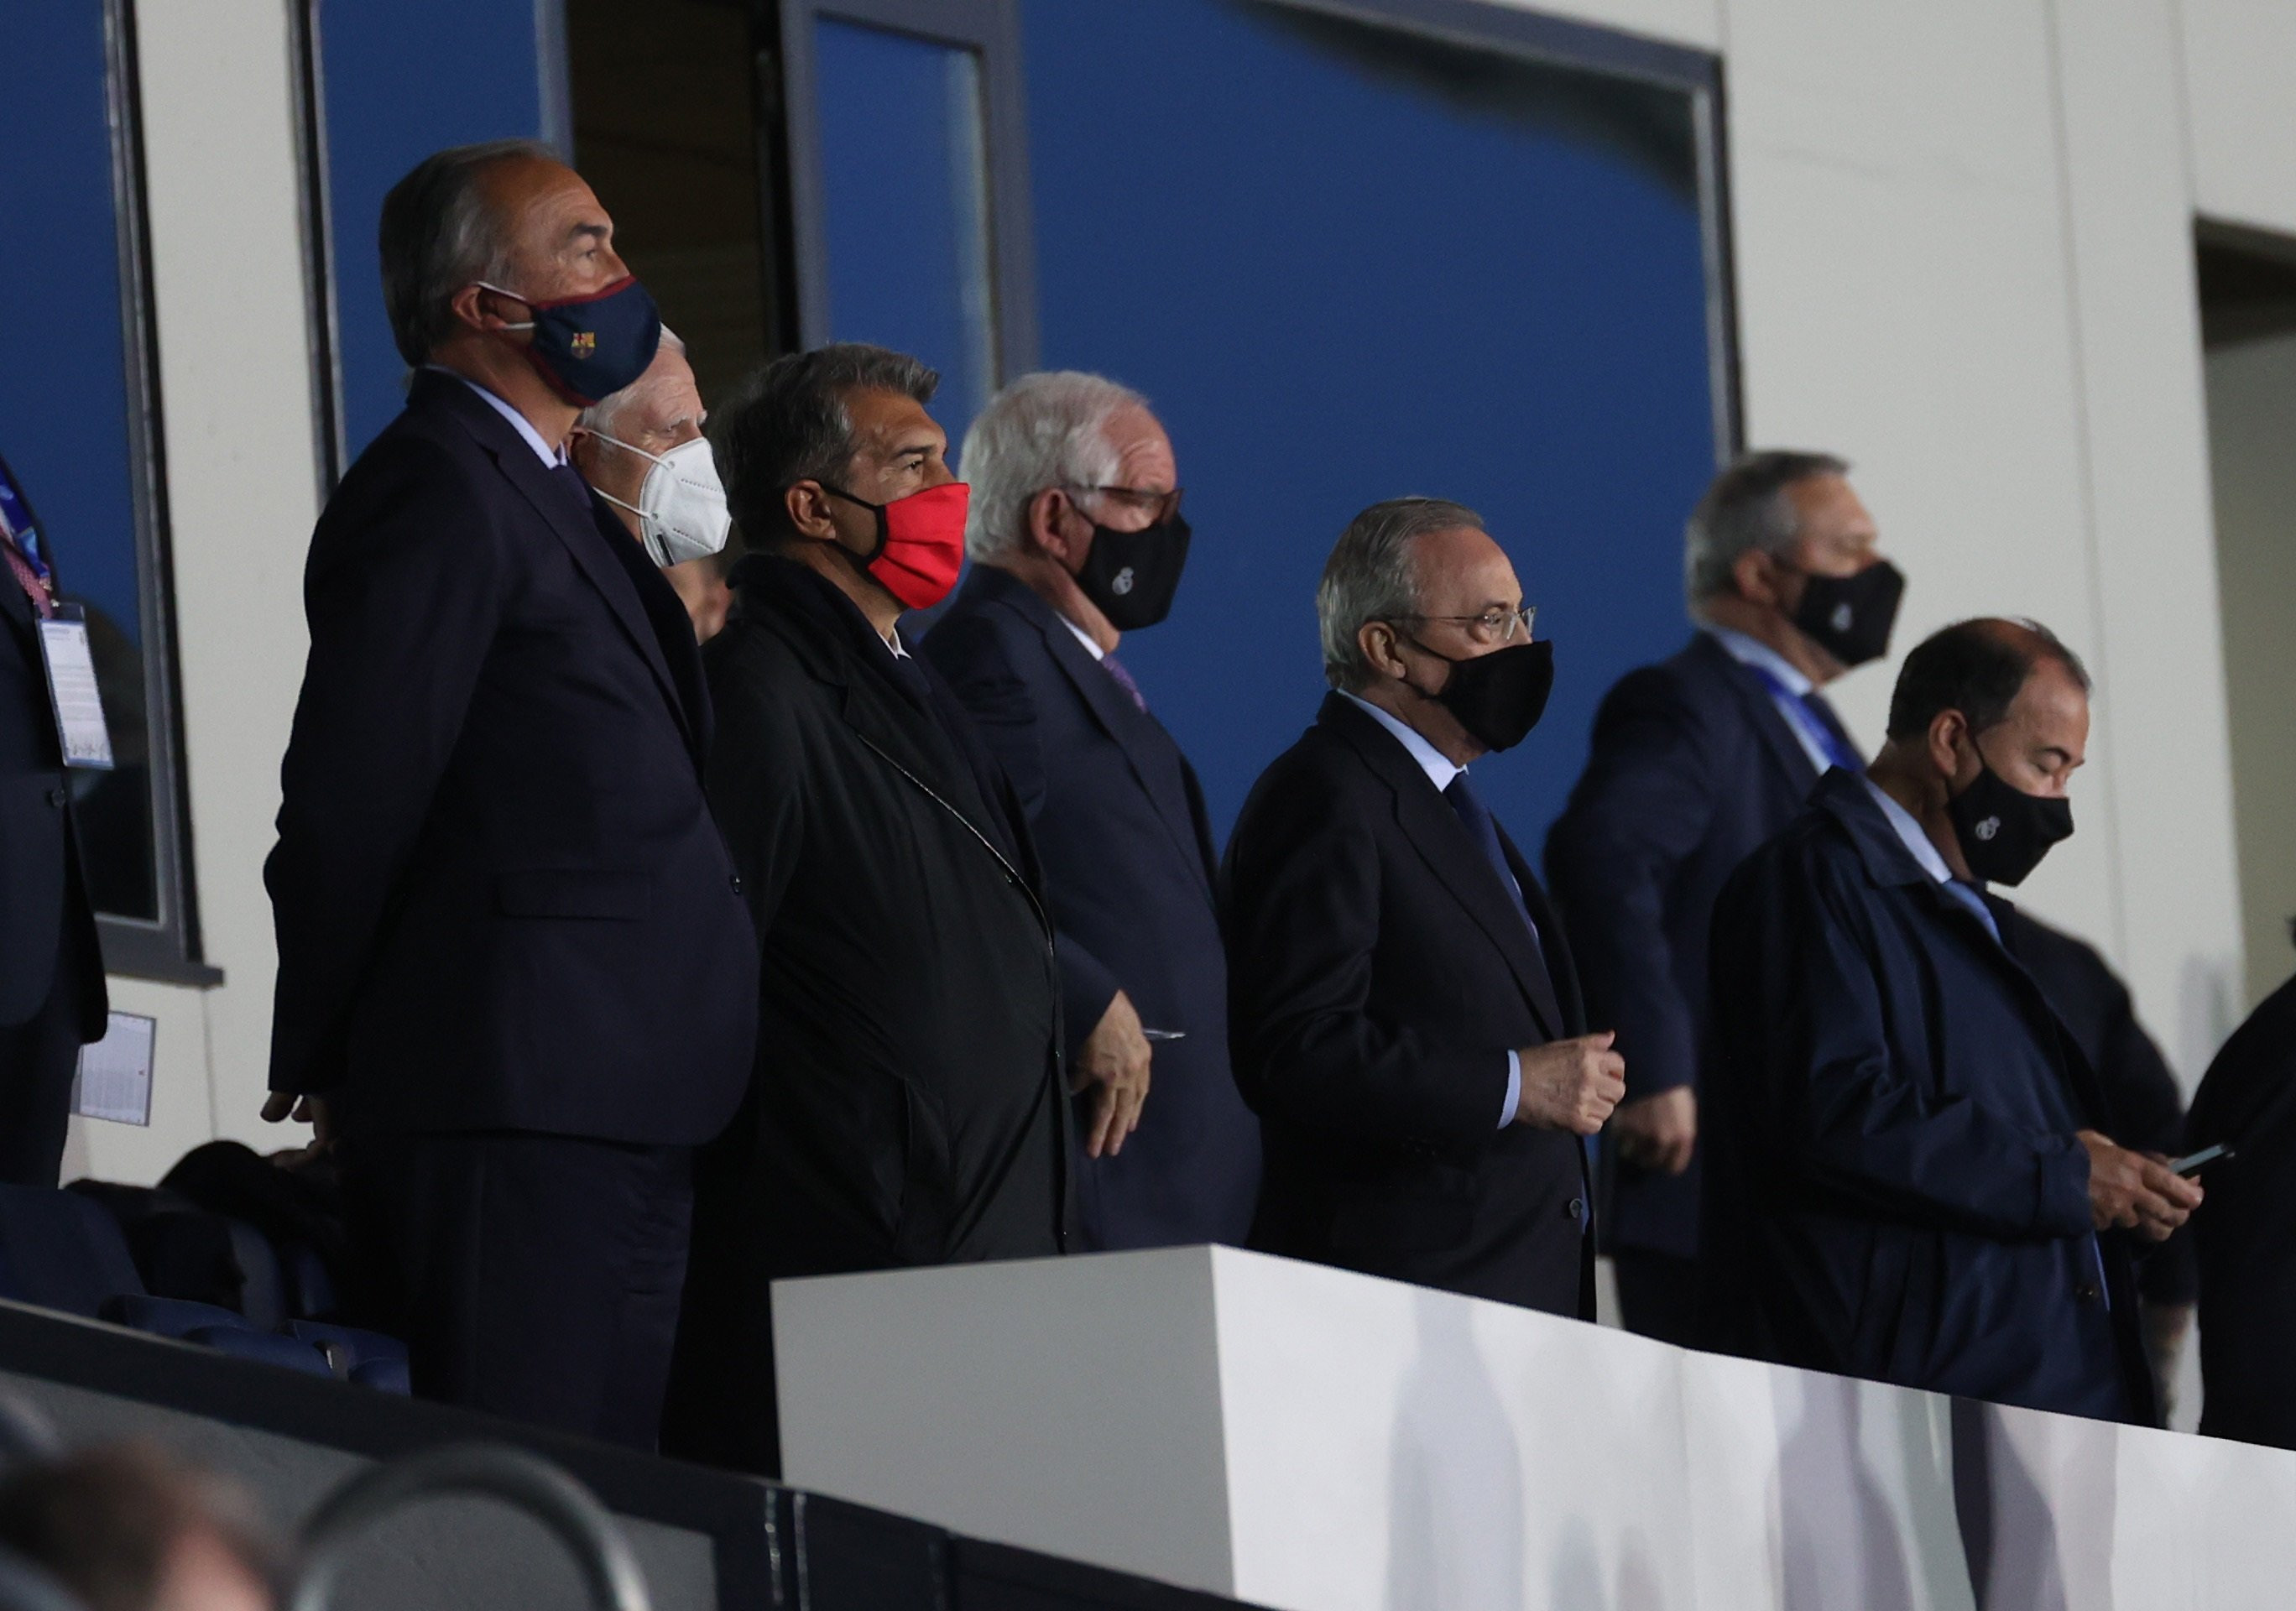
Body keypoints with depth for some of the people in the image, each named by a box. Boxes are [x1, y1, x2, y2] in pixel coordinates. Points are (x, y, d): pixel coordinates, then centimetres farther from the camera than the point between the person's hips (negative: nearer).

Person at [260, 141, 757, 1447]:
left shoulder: (552, 499, 22)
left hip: (618, 1117, 10)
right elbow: (350, 803, -13)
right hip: (516, 1107, -10)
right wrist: (323, 1073, -7)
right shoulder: (438, 491, -10)